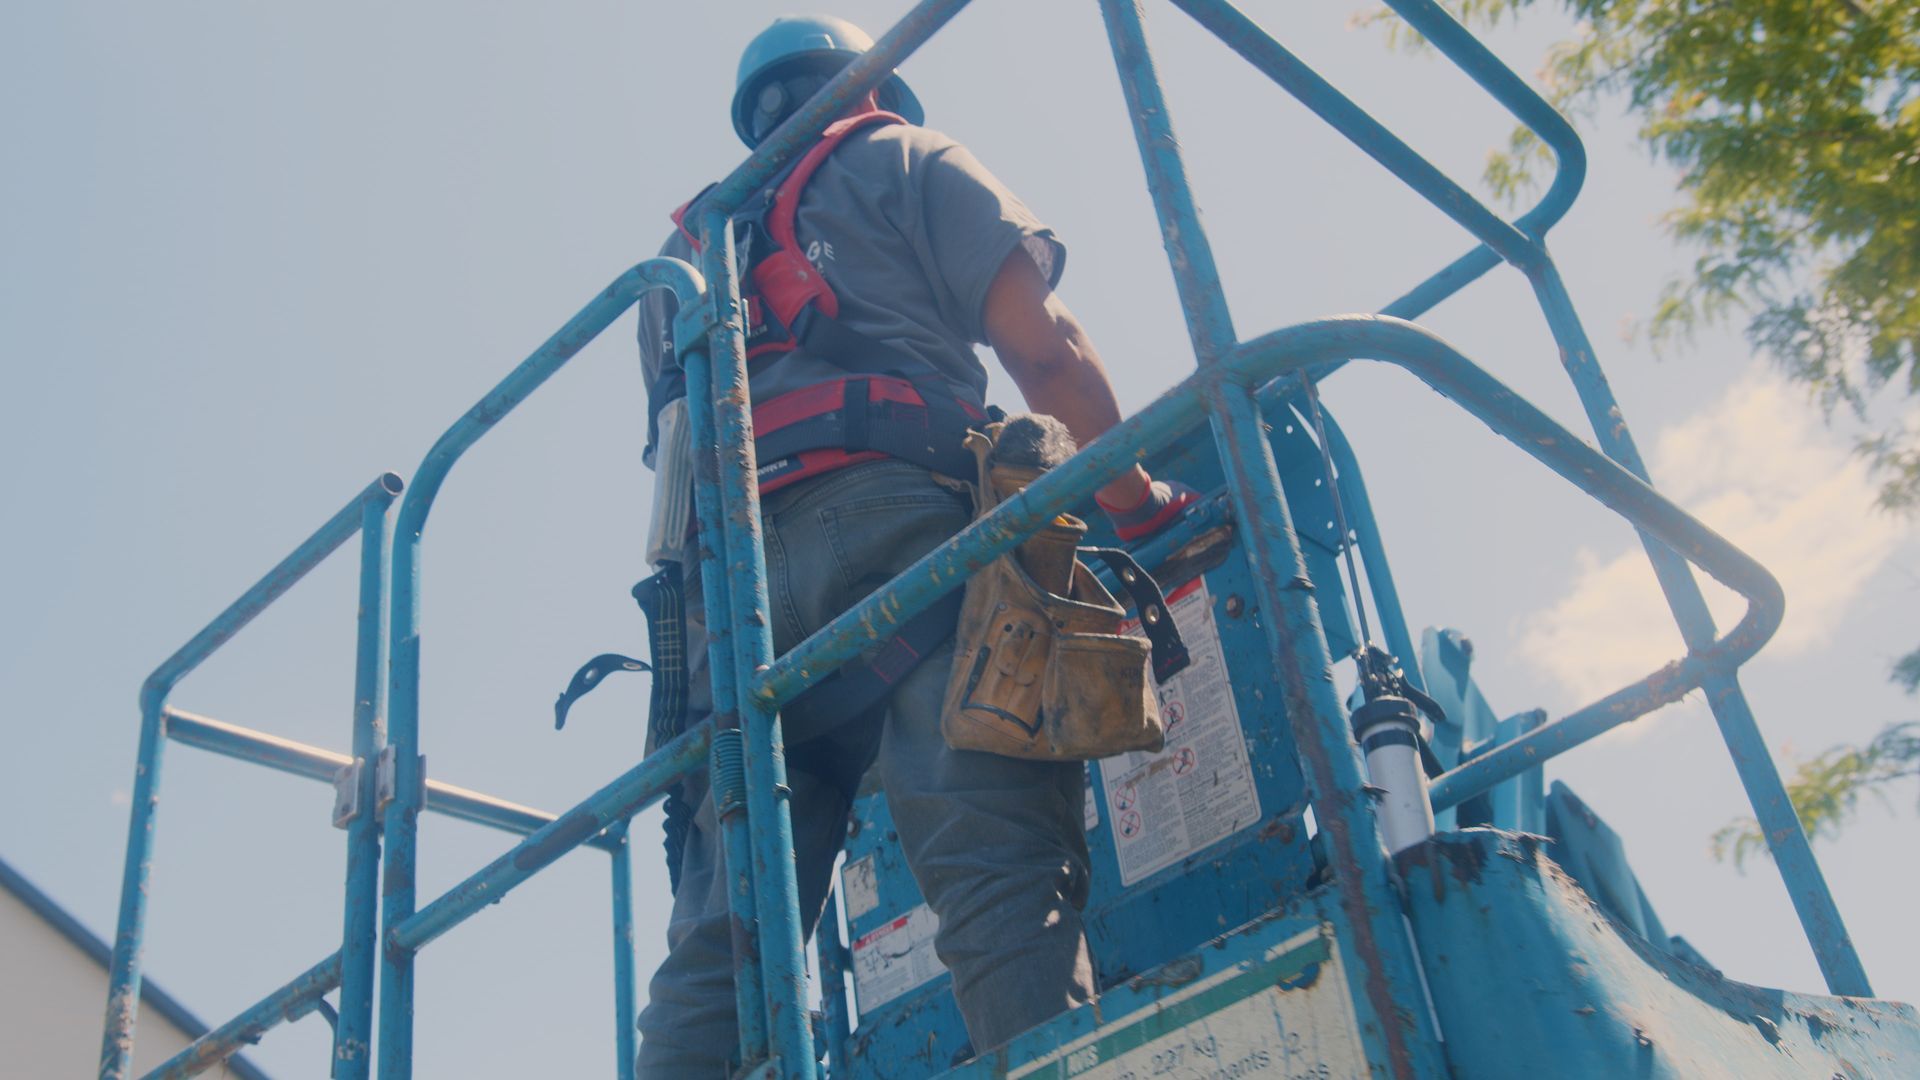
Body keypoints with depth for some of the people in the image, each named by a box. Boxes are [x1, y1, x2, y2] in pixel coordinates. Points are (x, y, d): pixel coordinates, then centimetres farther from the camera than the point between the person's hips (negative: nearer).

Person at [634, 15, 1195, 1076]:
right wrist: (1140, 507, 10)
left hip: (725, 578, 5)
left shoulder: (684, 258, 36)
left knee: (721, 932, -1)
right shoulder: (907, 161, 20)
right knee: (1001, 860, -18)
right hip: (891, 527, -5)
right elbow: (1046, 350, 5)